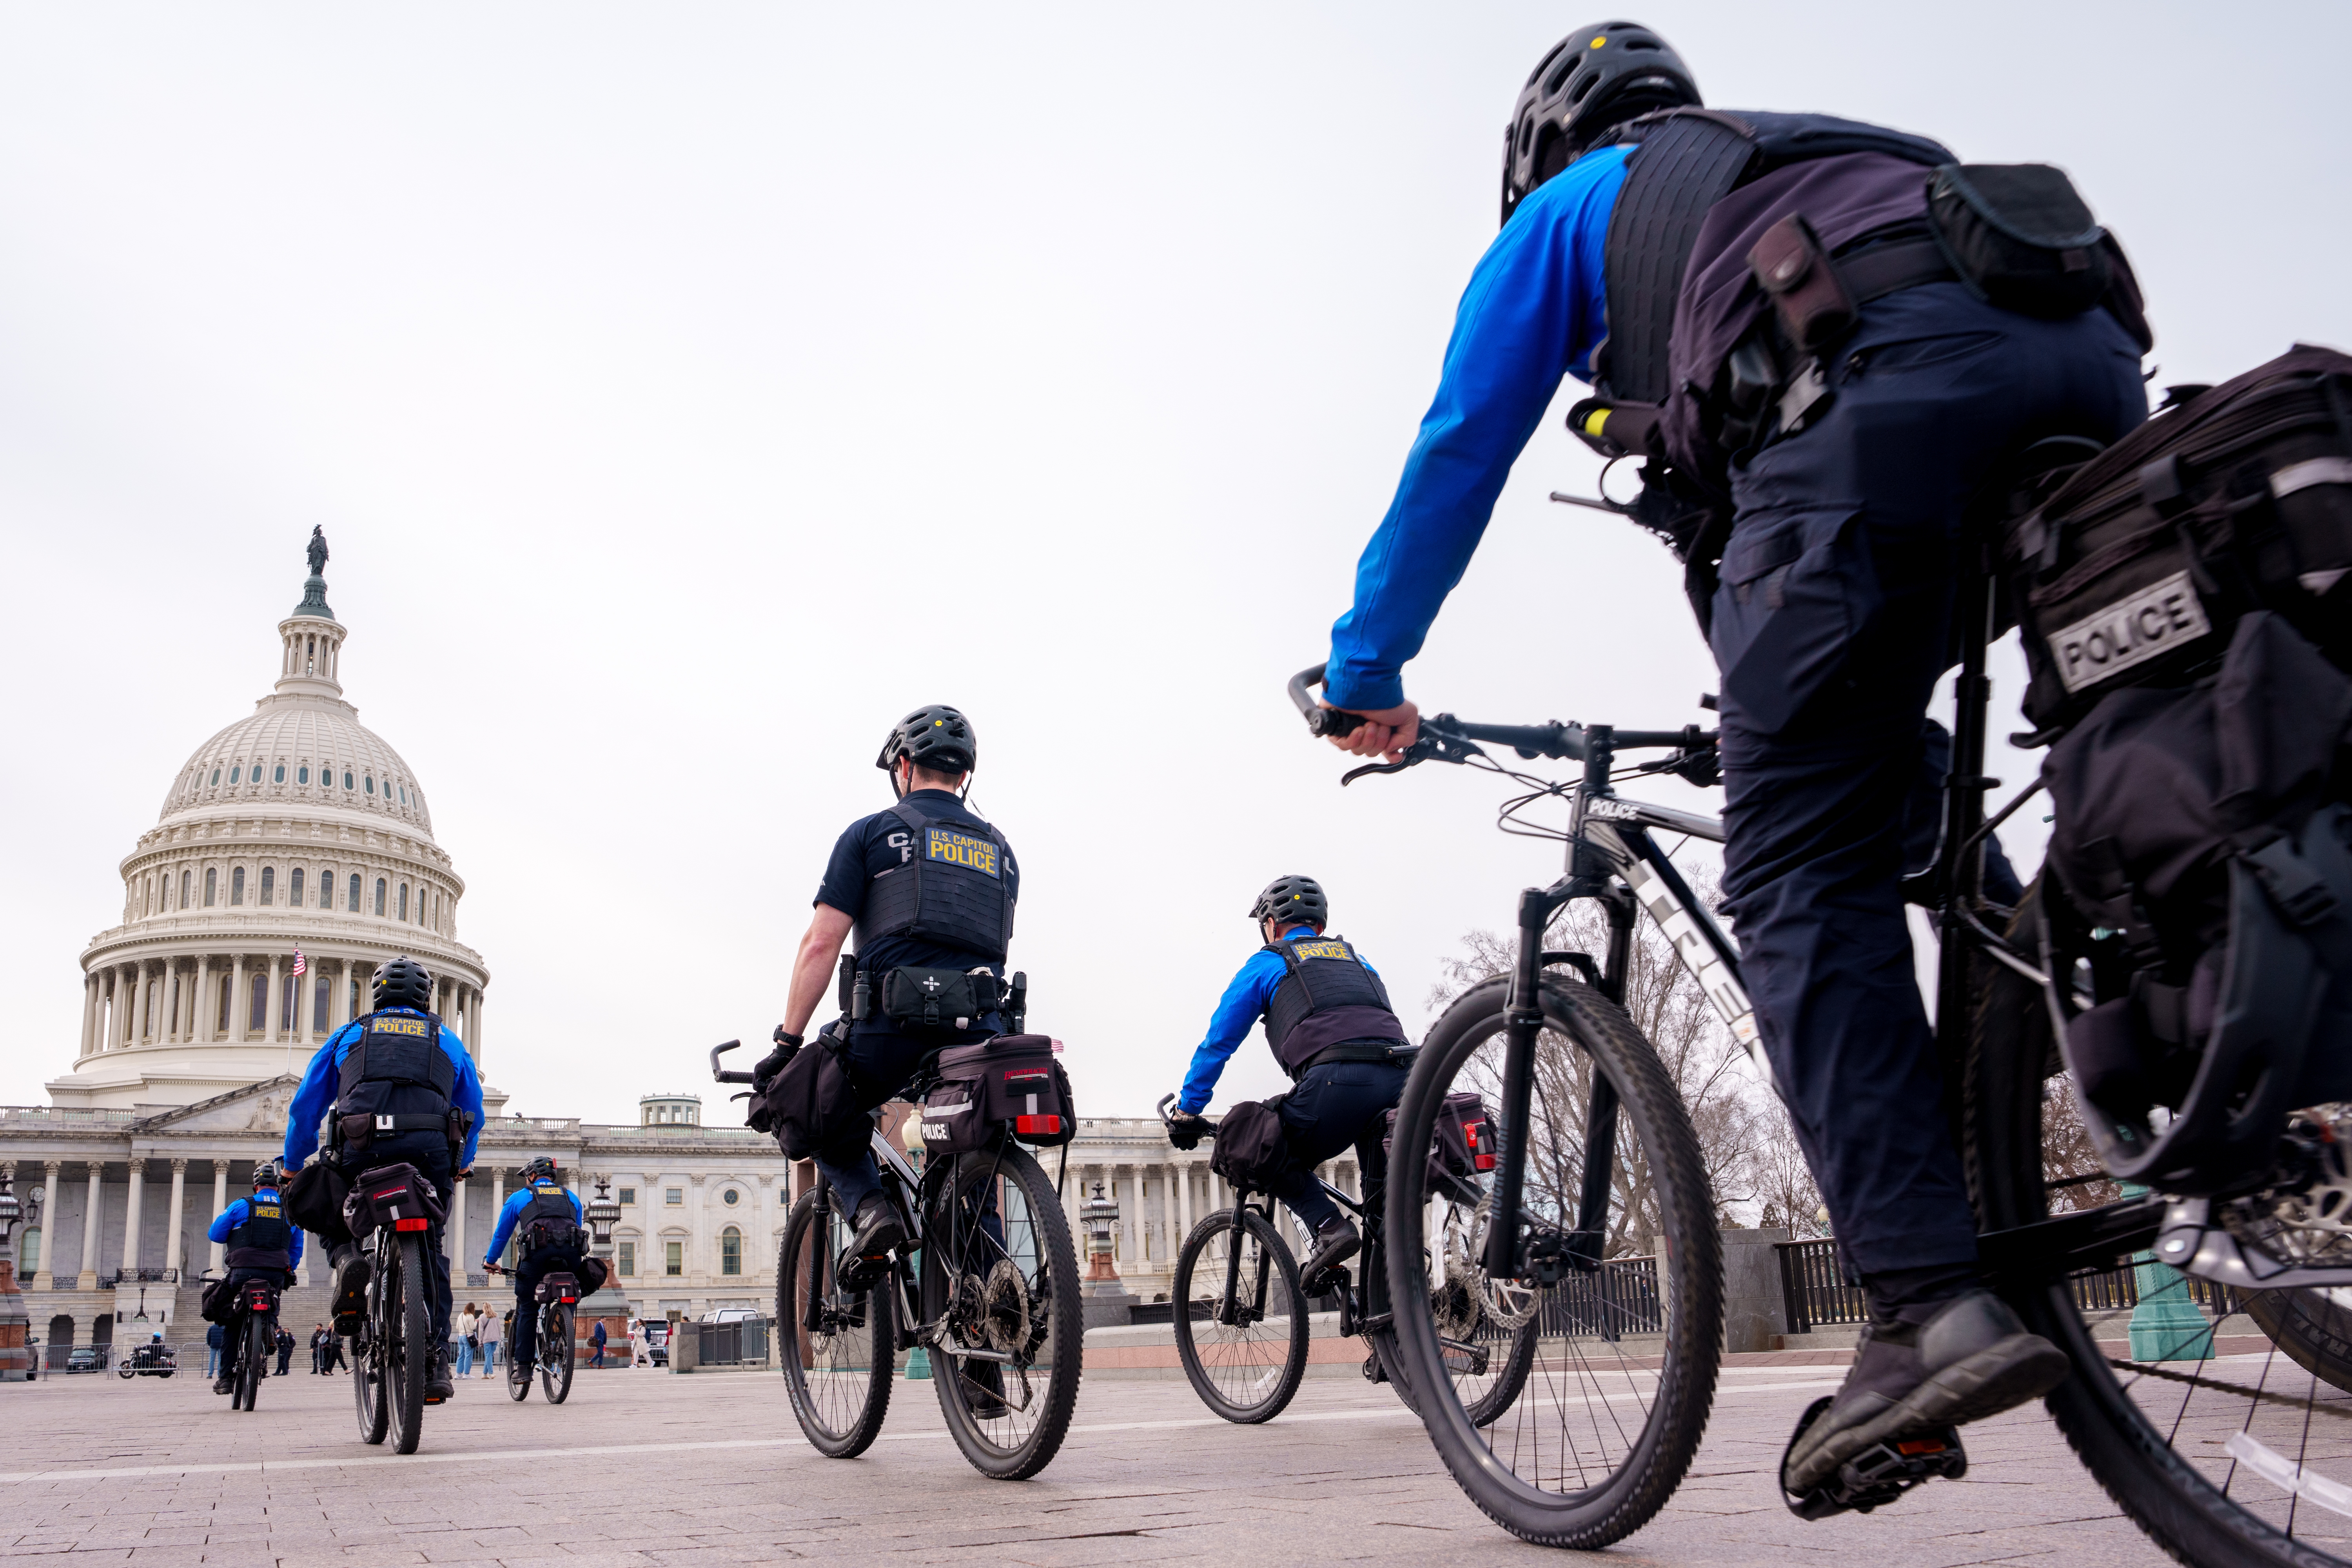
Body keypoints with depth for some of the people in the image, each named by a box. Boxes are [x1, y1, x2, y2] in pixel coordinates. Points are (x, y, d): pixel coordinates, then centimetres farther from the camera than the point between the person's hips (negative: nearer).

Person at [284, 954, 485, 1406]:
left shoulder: (349, 1035, 23)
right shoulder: (448, 1040, 25)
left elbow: (306, 1105, 21)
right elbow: (474, 1111, 27)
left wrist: (292, 1167, 30)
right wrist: (461, 1166, 40)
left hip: (363, 1152, -1)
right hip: (431, 1153, 1)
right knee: (430, 1255, 14)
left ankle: (348, 1259, -8)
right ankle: (436, 1364, 3)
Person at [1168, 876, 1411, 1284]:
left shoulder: (1266, 964, 21)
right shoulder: (1355, 958, 34)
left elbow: (1217, 1043, 22)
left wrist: (1186, 1111, 29)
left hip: (1336, 1080, -5)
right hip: (1400, 1084, 5)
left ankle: (1330, 1228, -3)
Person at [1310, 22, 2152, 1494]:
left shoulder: (1572, 207, 28)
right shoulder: (1802, 151, 44)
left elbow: (1457, 455, 25)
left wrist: (1365, 671, 37)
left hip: (1876, 391, -6)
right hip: (2088, 358, 6)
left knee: (1801, 868, -4)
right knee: (1897, 805, 24)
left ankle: (1933, 1303, -13)